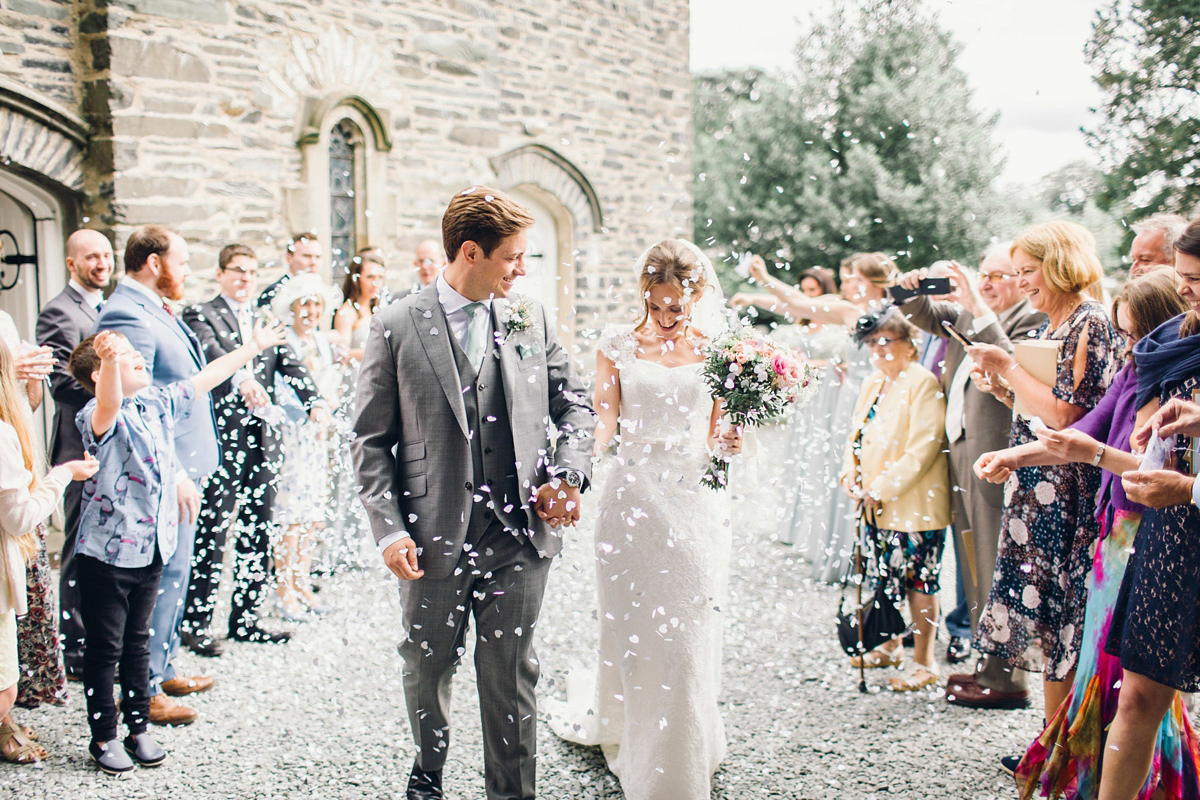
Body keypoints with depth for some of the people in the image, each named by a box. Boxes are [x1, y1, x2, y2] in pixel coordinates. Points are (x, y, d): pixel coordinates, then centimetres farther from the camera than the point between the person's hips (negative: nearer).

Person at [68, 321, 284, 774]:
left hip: (152, 548, 7)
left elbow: (205, 378, 17)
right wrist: (110, 360, -59)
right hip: (107, 552, -6)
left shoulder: (158, 403, 7)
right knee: (105, 647, 6)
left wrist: (254, 346, 24)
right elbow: (109, 404, -39)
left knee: (138, 642, 17)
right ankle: (103, 737, 19)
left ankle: (138, 727, 28)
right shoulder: (98, 416, -15)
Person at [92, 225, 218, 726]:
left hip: (180, 468, 10)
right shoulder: (128, 316, -18)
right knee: (162, 576, -3)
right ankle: (145, 690, 7)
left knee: (175, 572, 18)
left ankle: (164, 668, 30)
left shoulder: (156, 311, 14)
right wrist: (172, 474, -23)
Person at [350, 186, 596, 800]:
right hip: (434, 540, -1)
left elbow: (574, 406, 13)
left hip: (519, 537, 1)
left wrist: (569, 475, -4)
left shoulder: (532, 320, 5)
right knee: (427, 670, 17)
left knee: (511, 679, 8)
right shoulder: (396, 327, -4)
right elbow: (371, 441, -3)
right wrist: (389, 530, -10)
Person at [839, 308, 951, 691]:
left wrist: (882, 488, -19)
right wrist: (850, 473, 1)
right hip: (875, 505, 8)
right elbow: (856, 434, 19)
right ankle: (890, 646, 32)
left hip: (913, 504, -8)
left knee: (919, 580, -1)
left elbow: (923, 448, -19)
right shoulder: (872, 384, 13)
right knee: (884, 576, 16)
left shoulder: (922, 383, -13)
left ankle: (924, 663, 9)